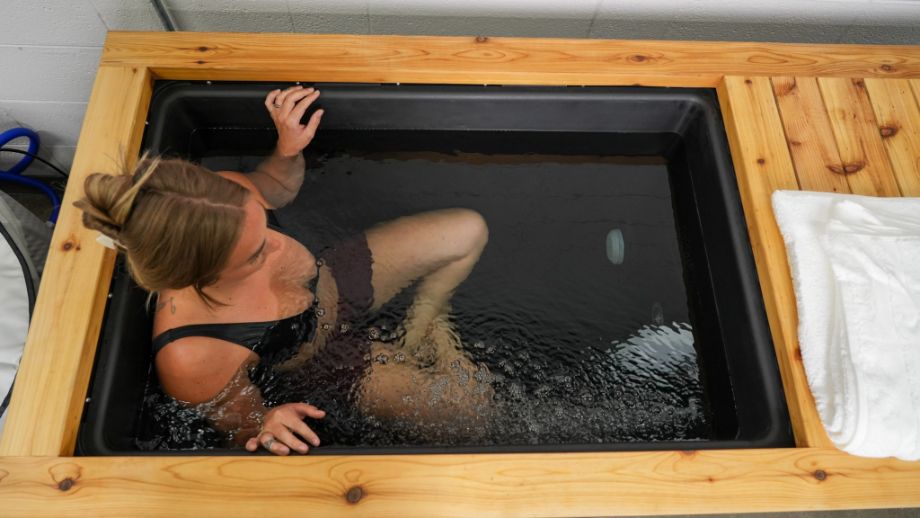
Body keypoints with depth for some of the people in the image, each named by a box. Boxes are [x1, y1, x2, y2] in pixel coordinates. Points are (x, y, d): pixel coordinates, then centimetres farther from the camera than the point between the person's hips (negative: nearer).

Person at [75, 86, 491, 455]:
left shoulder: (226, 194, -29)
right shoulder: (189, 361, -40)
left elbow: (279, 188, -2)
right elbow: (243, 430, -17)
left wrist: (288, 148, -24)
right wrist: (267, 424, -40)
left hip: (334, 282, 5)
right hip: (329, 360, -4)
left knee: (469, 230, 3)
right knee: (469, 408, -3)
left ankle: (422, 323, 24)